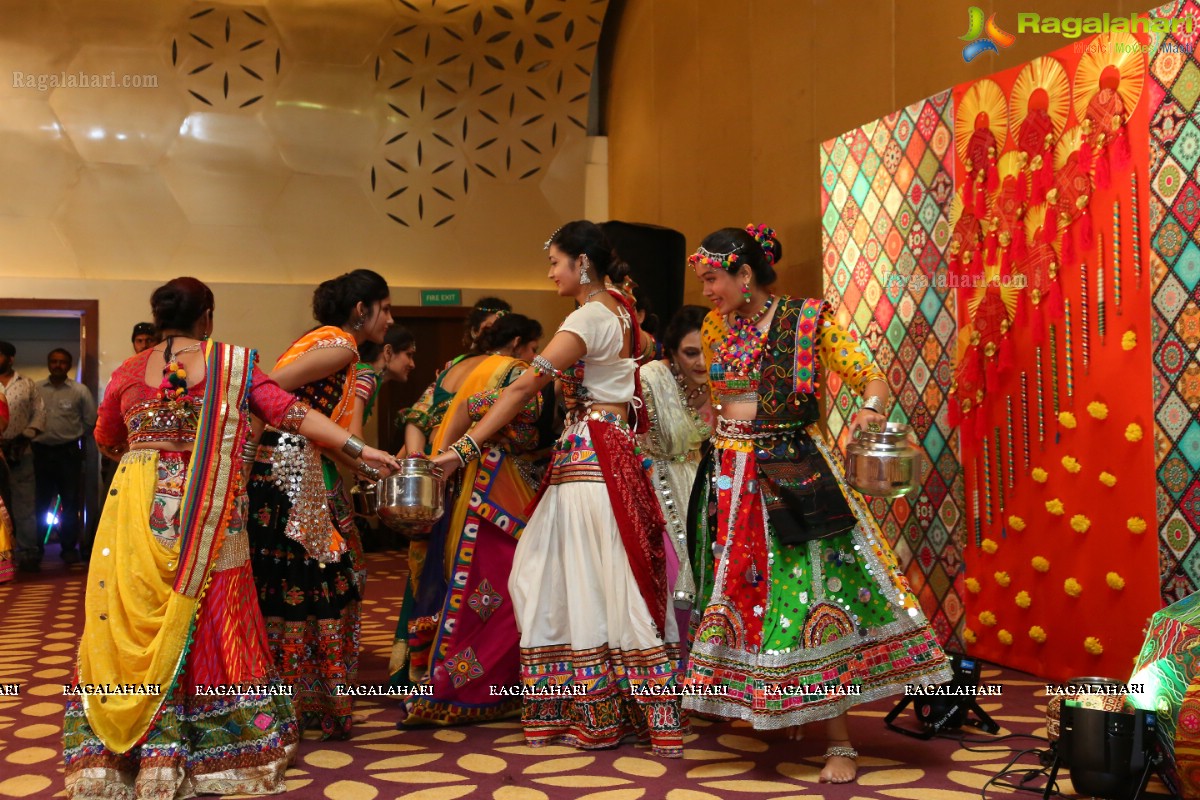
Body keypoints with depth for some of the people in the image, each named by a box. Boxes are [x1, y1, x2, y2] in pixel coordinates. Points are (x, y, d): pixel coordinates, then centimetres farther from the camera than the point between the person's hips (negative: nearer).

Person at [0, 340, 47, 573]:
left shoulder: (28, 385, 10)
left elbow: (39, 413, 6)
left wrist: (26, 436, -9)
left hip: (21, 455, 0)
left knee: (25, 505, 0)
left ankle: (28, 554, 3)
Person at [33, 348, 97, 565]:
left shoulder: (80, 391, 0)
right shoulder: (36, 390, 3)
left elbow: (91, 421, 7)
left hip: (69, 452, -1)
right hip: (41, 451, 1)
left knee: (70, 503, 3)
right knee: (40, 502, 6)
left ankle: (69, 548, 11)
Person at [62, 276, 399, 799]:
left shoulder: (129, 371, 6)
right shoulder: (231, 364, -2)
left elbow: (105, 438, 20)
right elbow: (292, 413, -7)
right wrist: (361, 449, -8)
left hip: (138, 512, 2)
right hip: (205, 516, -2)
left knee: (132, 626, 9)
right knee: (208, 624, 7)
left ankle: (115, 755, 16)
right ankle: (211, 752, 15)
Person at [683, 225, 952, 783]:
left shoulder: (808, 320, -7)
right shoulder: (715, 327, 8)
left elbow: (872, 379, -9)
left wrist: (870, 410, -29)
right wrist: (718, 450, 14)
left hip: (794, 474, -5)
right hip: (731, 479, 5)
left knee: (812, 592, -8)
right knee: (739, 590, 10)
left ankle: (840, 743, -1)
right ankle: (751, 706, 28)